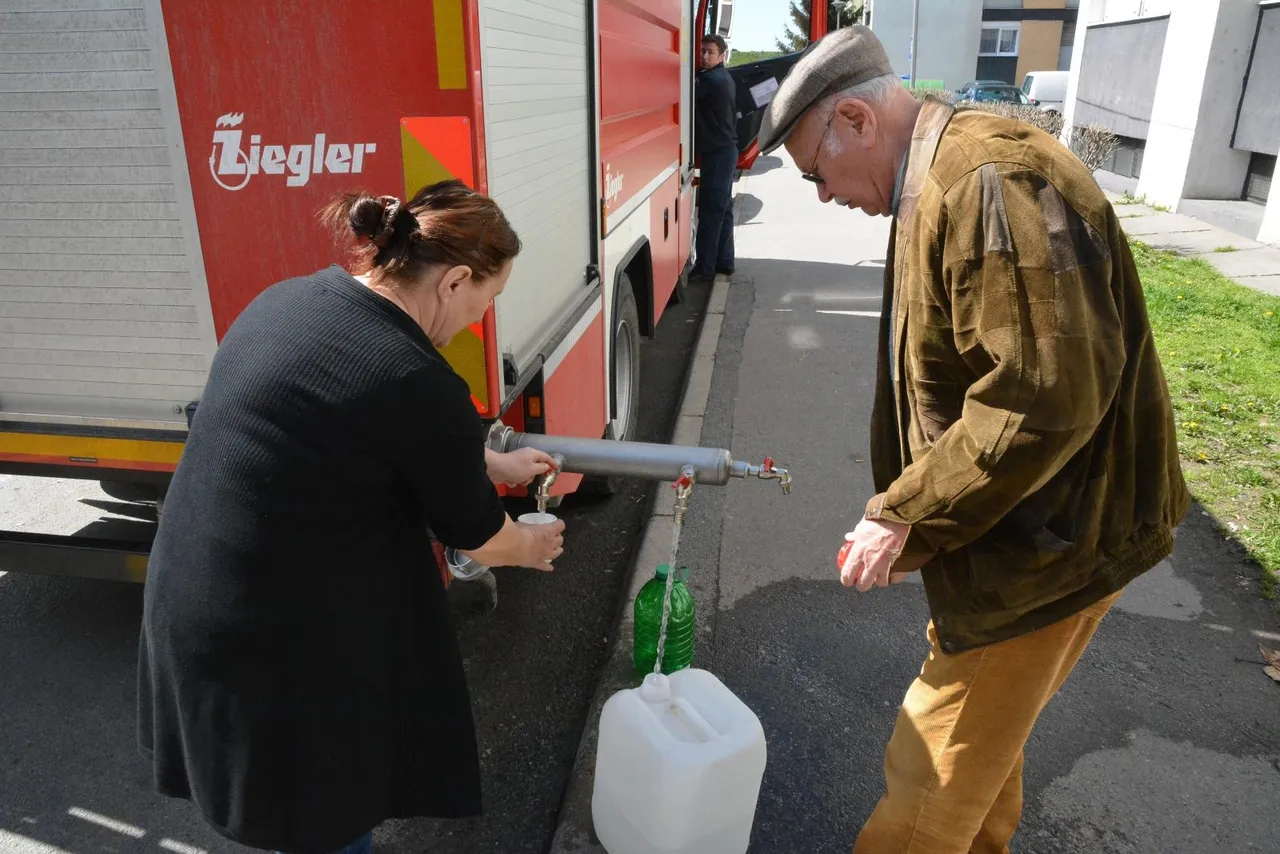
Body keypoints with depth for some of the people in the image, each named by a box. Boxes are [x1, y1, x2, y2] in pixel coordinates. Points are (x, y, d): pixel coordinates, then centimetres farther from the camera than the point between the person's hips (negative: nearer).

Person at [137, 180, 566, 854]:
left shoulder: (290, 298, 1)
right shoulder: (418, 384, -25)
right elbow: (476, 536, -8)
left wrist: (491, 463, 21)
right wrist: (532, 547, 14)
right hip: (289, 641, -8)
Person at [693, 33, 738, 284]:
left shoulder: (712, 80, -15)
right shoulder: (723, 78, 16)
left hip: (717, 153, -10)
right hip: (724, 150, 10)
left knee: (709, 210, -10)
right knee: (722, 208, 12)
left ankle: (705, 267, -9)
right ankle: (724, 262, 18)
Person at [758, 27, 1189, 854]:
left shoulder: (992, 183, -23)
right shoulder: (941, 187, 10)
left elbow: (1045, 398, -29)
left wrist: (903, 517, -20)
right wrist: (912, 515, 13)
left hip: (1046, 545, -10)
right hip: (1003, 528, 10)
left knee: (934, 777, 5)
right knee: (984, 743, 27)